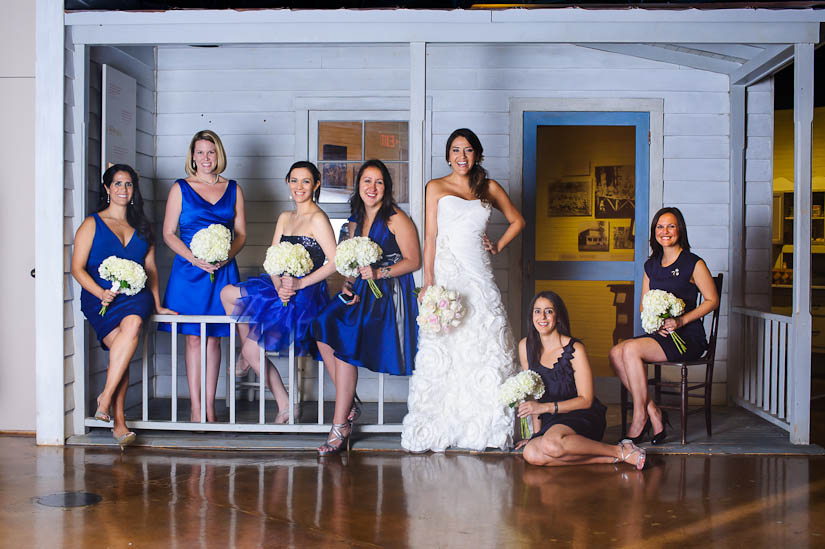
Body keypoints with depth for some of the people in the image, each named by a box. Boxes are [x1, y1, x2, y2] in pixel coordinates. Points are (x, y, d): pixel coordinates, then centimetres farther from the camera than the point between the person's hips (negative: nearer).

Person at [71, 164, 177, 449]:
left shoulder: (141, 228, 22)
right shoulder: (92, 224, 11)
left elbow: (150, 268, 21)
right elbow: (77, 268, 3)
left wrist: (157, 304, 11)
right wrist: (101, 292, -13)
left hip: (136, 297, 2)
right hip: (99, 298, -2)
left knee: (133, 323, -35)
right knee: (124, 339, -31)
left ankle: (106, 397, -30)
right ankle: (119, 421, -28)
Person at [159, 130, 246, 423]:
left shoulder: (233, 190, 11)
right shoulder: (180, 188, 6)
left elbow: (241, 233, 11)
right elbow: (168, 233, 2)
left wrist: (228, 255, -10)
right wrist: (194, 258, -12)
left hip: (223, 271, 2)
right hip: (189, 271, -1)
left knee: (214, 339, 3)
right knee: (193, 338, -1)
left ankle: (210, 408, 7)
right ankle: (196, 409, 3)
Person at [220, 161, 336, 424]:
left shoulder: (318, 219, -9)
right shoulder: (285, 218, 14)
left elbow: (334, 262, -16)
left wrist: (299, 284, -19)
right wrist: (280, 286, -11)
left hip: (306, 295, -8)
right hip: (283, 289, 8)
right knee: (228, 292, -4)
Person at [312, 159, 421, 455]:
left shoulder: (396, 218, -4)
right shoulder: (356, 222, 17)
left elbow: (414, 261, -6)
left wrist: (379, 273, -17)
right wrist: (348, 284, 2)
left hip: (390, 293, -7)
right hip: (360, 293, 7)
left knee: (346, 341, -24)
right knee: (322, 328, -20)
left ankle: (340, 427, -17)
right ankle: (348, 405, -11)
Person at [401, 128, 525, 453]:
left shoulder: (489, 188, 13)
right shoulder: (436, 188, 7)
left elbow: (517, 221, 26)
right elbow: (430, 236, 1)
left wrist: (498, 247, 10)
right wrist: (428, 282, -8)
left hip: (479, 276, 3)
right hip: (447, 276, -2)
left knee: (485, 351, -1)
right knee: (443, 353, -6)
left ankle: (485, 428, 7)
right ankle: (439, 430, -2)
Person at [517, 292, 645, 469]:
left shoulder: (574, 350, -11)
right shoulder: (525, 347, 4)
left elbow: (586, 400, -10)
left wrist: (545, 407, -19)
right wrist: (536, 432, 5)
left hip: (583, 416, -5)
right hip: (551, 422, 5)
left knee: (552, 443, -38)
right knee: (531, 454, -29)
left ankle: (621, 451, -18)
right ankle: (607, 459, -20)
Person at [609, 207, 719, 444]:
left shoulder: (694, 264, -3)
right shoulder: (651, 265, 14)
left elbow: (712, 300, -3)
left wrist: (681, 320, -14)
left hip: (688, 338, -6)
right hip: (660, 335, 6)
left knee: (631, 349, -27)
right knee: (616, 353, -19)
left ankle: (639, 417, -16)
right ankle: (653, 412, -13)